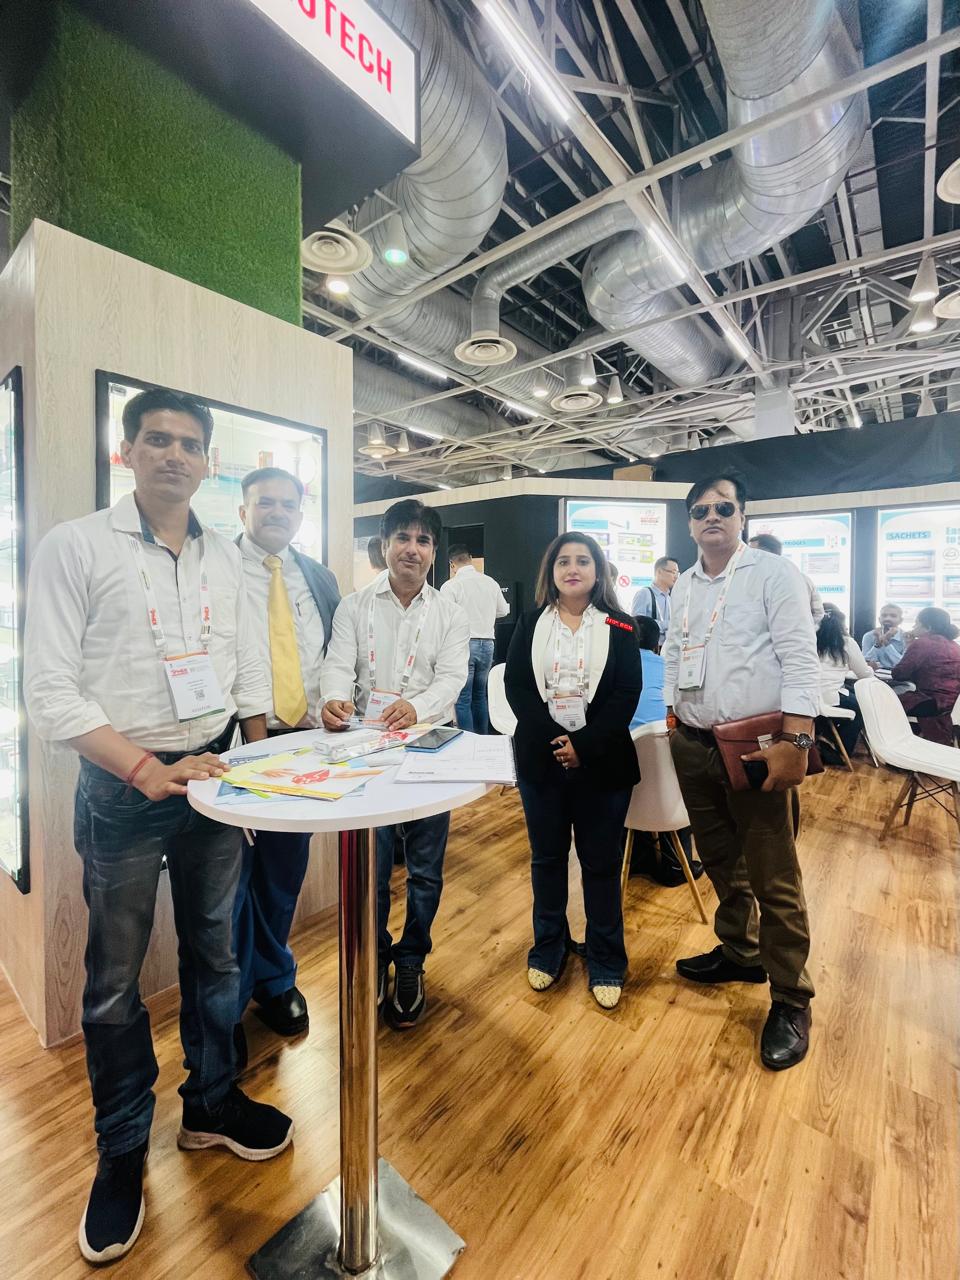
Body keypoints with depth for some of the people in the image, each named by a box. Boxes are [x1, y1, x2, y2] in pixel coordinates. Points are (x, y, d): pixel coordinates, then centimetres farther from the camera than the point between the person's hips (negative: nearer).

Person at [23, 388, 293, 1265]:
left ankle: (211, 1103, 39)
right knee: (116, 981, 10)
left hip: (215, 777, 4)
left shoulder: (224, 556, 8)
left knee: (215, 955, 17)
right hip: (123, 791, -3)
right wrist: (147, 770, -18)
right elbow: (49, 689, -9)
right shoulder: (75, 547, -4)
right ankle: (122, 1150, 34)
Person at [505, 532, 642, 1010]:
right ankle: (548, 948, 34)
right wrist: (552, 740, -14)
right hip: (541, 758, 2)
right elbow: (515, 684, -3)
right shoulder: (530, 623, 5)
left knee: (600, 862, 10)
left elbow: (627, 693, -7)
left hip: (601, 760, -1)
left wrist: (585, 744, -17)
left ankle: (606, 961, 29)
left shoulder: (619, 628, 1)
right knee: (547, 857, 14)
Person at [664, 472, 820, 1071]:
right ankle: (740, 952, 42)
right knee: (722, 862, 20)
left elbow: (800, 660, -14)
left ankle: (790, 999, 24)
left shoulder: (774, 573, -6)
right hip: (693, 746, 6)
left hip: (756, 748, -6)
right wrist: (672, 711, 12)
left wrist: (795, 741, -20)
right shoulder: (684, 586, 12)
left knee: (774, 879, 4)